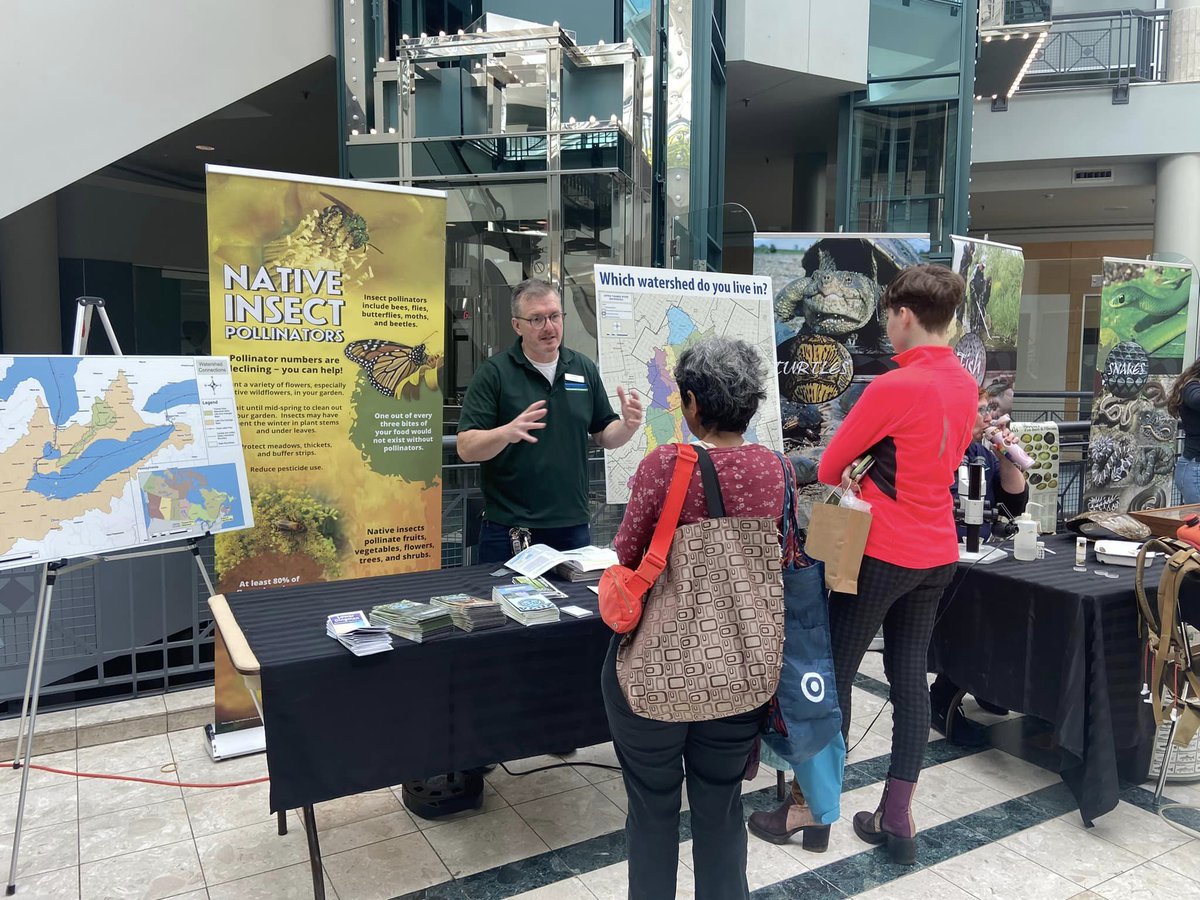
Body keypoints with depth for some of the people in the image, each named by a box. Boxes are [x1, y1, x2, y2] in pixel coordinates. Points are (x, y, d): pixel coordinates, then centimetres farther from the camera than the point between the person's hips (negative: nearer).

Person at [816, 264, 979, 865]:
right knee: (910, 676, 13)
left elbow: (829, 467, -11)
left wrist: (847, 483, 11)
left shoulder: (894, 387, -20)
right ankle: (897, 821, 23)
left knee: (834, 674, 6)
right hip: (937, 551, 8)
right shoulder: (966, 386, 5)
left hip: (882, 553, -8)